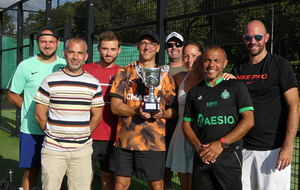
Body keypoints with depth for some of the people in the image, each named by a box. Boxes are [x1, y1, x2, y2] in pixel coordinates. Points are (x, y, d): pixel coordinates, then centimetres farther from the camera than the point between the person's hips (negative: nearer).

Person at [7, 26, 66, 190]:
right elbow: (12, 96, 7)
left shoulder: (66, 66, 6)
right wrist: (32, 110, -4)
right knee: (31, 171, 5)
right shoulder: (26, 66, 1)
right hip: (31, 131, -1)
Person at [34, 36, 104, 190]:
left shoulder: (93, 83, 6)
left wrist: (82, 136, 8)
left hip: (82, 150, 2)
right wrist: (52, 135, 5)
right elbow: (39, 114, 2)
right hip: (53, 149, -1)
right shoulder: (50, 81, 0)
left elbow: (97, 115, 11)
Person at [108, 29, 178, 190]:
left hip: (154, 141, 0)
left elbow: (174, 109, 9)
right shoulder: (124, 73, 7)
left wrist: (162, 113, -13)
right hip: (125, 139, 1)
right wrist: (137, 111, -18)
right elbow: (115, 106, 0)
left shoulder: (165, 76, 8)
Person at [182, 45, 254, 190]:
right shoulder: (194, 92, 13)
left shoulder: (236, 87, 4)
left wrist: (222, 143, -12)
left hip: (229, 157, -2)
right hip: (202, 157, 3)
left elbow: (249, 120, -4)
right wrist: (199, 147, -5)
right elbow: (186, 125, 13)